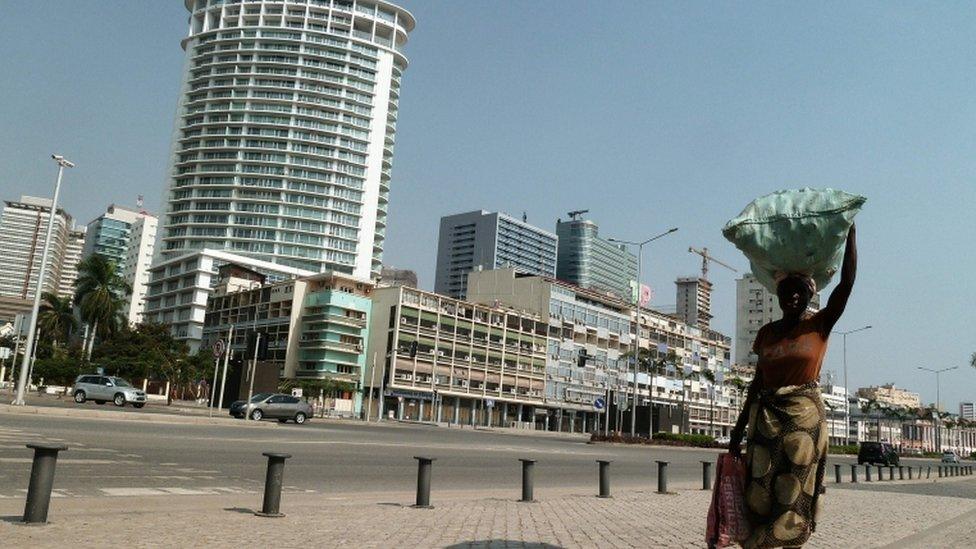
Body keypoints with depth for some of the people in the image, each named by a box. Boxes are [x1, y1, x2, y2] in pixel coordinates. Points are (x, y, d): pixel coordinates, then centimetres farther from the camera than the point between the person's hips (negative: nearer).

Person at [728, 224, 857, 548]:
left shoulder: (820, 325, 2)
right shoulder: (766, 333, 11)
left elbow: (846, 283, -11)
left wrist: (850, 233, -11)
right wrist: (740, 427, 11)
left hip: (805, 416, -3)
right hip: (766, 417, 3)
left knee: (795, 496, -3)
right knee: (760, 494, -1)